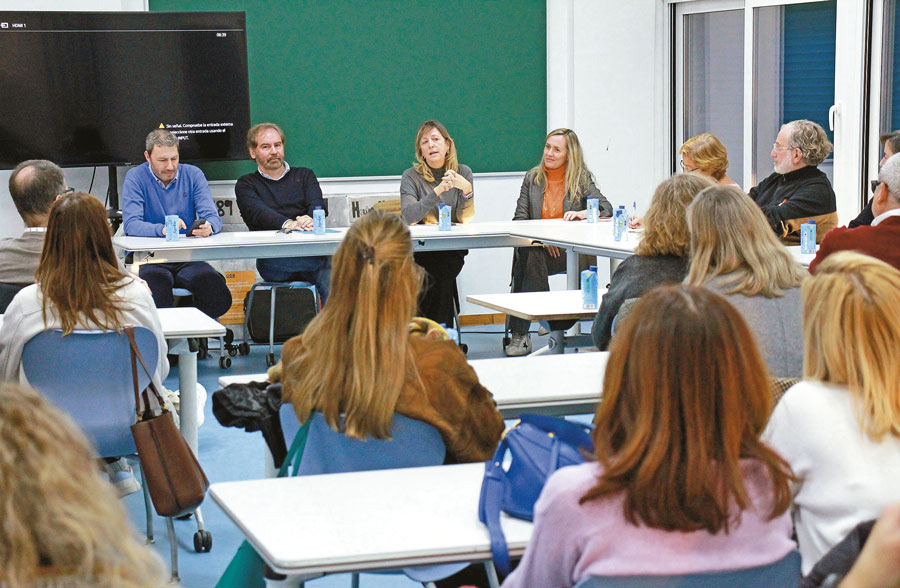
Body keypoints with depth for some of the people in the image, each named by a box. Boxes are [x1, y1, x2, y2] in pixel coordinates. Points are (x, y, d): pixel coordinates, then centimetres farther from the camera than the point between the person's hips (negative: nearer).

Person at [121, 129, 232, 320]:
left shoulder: (193, 174, 8)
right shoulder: (136, 177, 1)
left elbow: (213, 216, -1)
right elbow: (131, 224, -12)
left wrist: (208, 227, -28)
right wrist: (162, 229, -32)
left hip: (188, 259, 2)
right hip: (149, 259, -2)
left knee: (219, 297, -28)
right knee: (157, 283, -38)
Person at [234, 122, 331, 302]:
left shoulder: (304, 175, 24)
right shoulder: (246, 184, 17)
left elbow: (317, 205, 4)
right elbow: (257, 212, -6)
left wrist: (310, 220, -23)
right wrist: (287, 224, -28)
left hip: (310, 249, 2)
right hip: (272, 259, -2)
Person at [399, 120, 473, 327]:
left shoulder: (463, 172, 7)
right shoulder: (411, 176, 1)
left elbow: (466, 218, -2)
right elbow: (408, 216, -15)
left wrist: (467, 189, -20)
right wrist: (438, 191, -25)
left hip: (453, 249, 1)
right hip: (420, 249, -1)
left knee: (443, 270, -30)